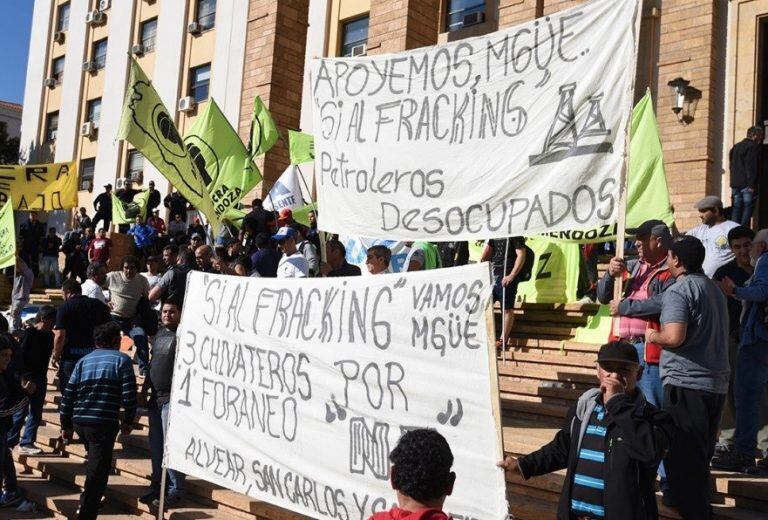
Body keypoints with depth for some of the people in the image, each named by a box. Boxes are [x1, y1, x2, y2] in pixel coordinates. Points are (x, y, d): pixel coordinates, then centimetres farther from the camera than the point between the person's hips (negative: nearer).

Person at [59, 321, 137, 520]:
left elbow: (68, 395, 10)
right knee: (98, 471, -1)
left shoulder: (83, 361, 13)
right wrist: (128, 421, 5)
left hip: (79, 421, 6)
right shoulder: (121, 360, 0)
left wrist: (66, 425, 17)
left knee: (94, 463, 27)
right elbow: (129, 394, -7)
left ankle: (88, 503, 39)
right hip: (104, 422, -6)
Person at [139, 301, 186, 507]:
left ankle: (175, 491, 1)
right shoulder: (160, 334, 16)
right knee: (155, 445, 13)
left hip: (172, 398, -8)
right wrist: (144, 390, 19)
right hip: (156, 397, 8)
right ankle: (157, 486, 24)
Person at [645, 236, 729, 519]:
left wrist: (653, 335, -6)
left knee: (681, 456, 0)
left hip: (686, 383, -9)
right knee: (700, 456, 20)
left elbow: (674, 337, -26)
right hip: (716, 383, 9)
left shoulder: (678, 291, -13)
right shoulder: (715, 289, 15)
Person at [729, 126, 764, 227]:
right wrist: (752, 185, -16)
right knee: (748, 208, -6)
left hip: (735, 184, 7)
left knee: (736, 208, 7)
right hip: (746, 184, -7)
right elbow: (752, 168, -15)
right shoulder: (752, 147, -8)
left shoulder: (736, 147, 18)